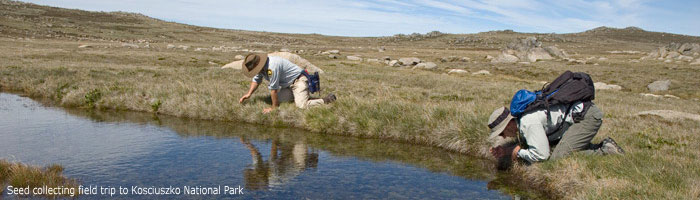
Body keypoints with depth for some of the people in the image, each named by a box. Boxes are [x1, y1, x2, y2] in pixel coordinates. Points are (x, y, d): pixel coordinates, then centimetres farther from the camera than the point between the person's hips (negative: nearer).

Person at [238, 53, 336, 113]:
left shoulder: (272, 66, -31)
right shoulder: (259, 65, -1)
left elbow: (273, 89, -25)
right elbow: (256, 80, 16)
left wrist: (274, 108, -16)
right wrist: (249, 94, 3)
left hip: (299, 80, -10)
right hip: (287, 85, 10)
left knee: (302, 105, -24)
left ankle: (327, 100, -8)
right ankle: (296, 95, 16)